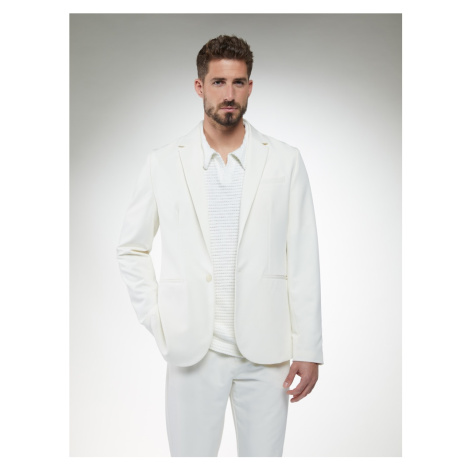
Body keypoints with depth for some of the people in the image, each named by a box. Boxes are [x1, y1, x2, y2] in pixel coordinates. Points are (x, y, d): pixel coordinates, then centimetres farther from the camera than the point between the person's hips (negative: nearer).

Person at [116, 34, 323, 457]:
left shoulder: (285, 161, 3)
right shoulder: (164, 163, 4)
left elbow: (303, 260, 1)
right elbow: (131, 249, 12)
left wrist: (308, 349, -3)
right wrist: (157, 320, 3)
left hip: (265, 351, 0)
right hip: (193, 350, 0)